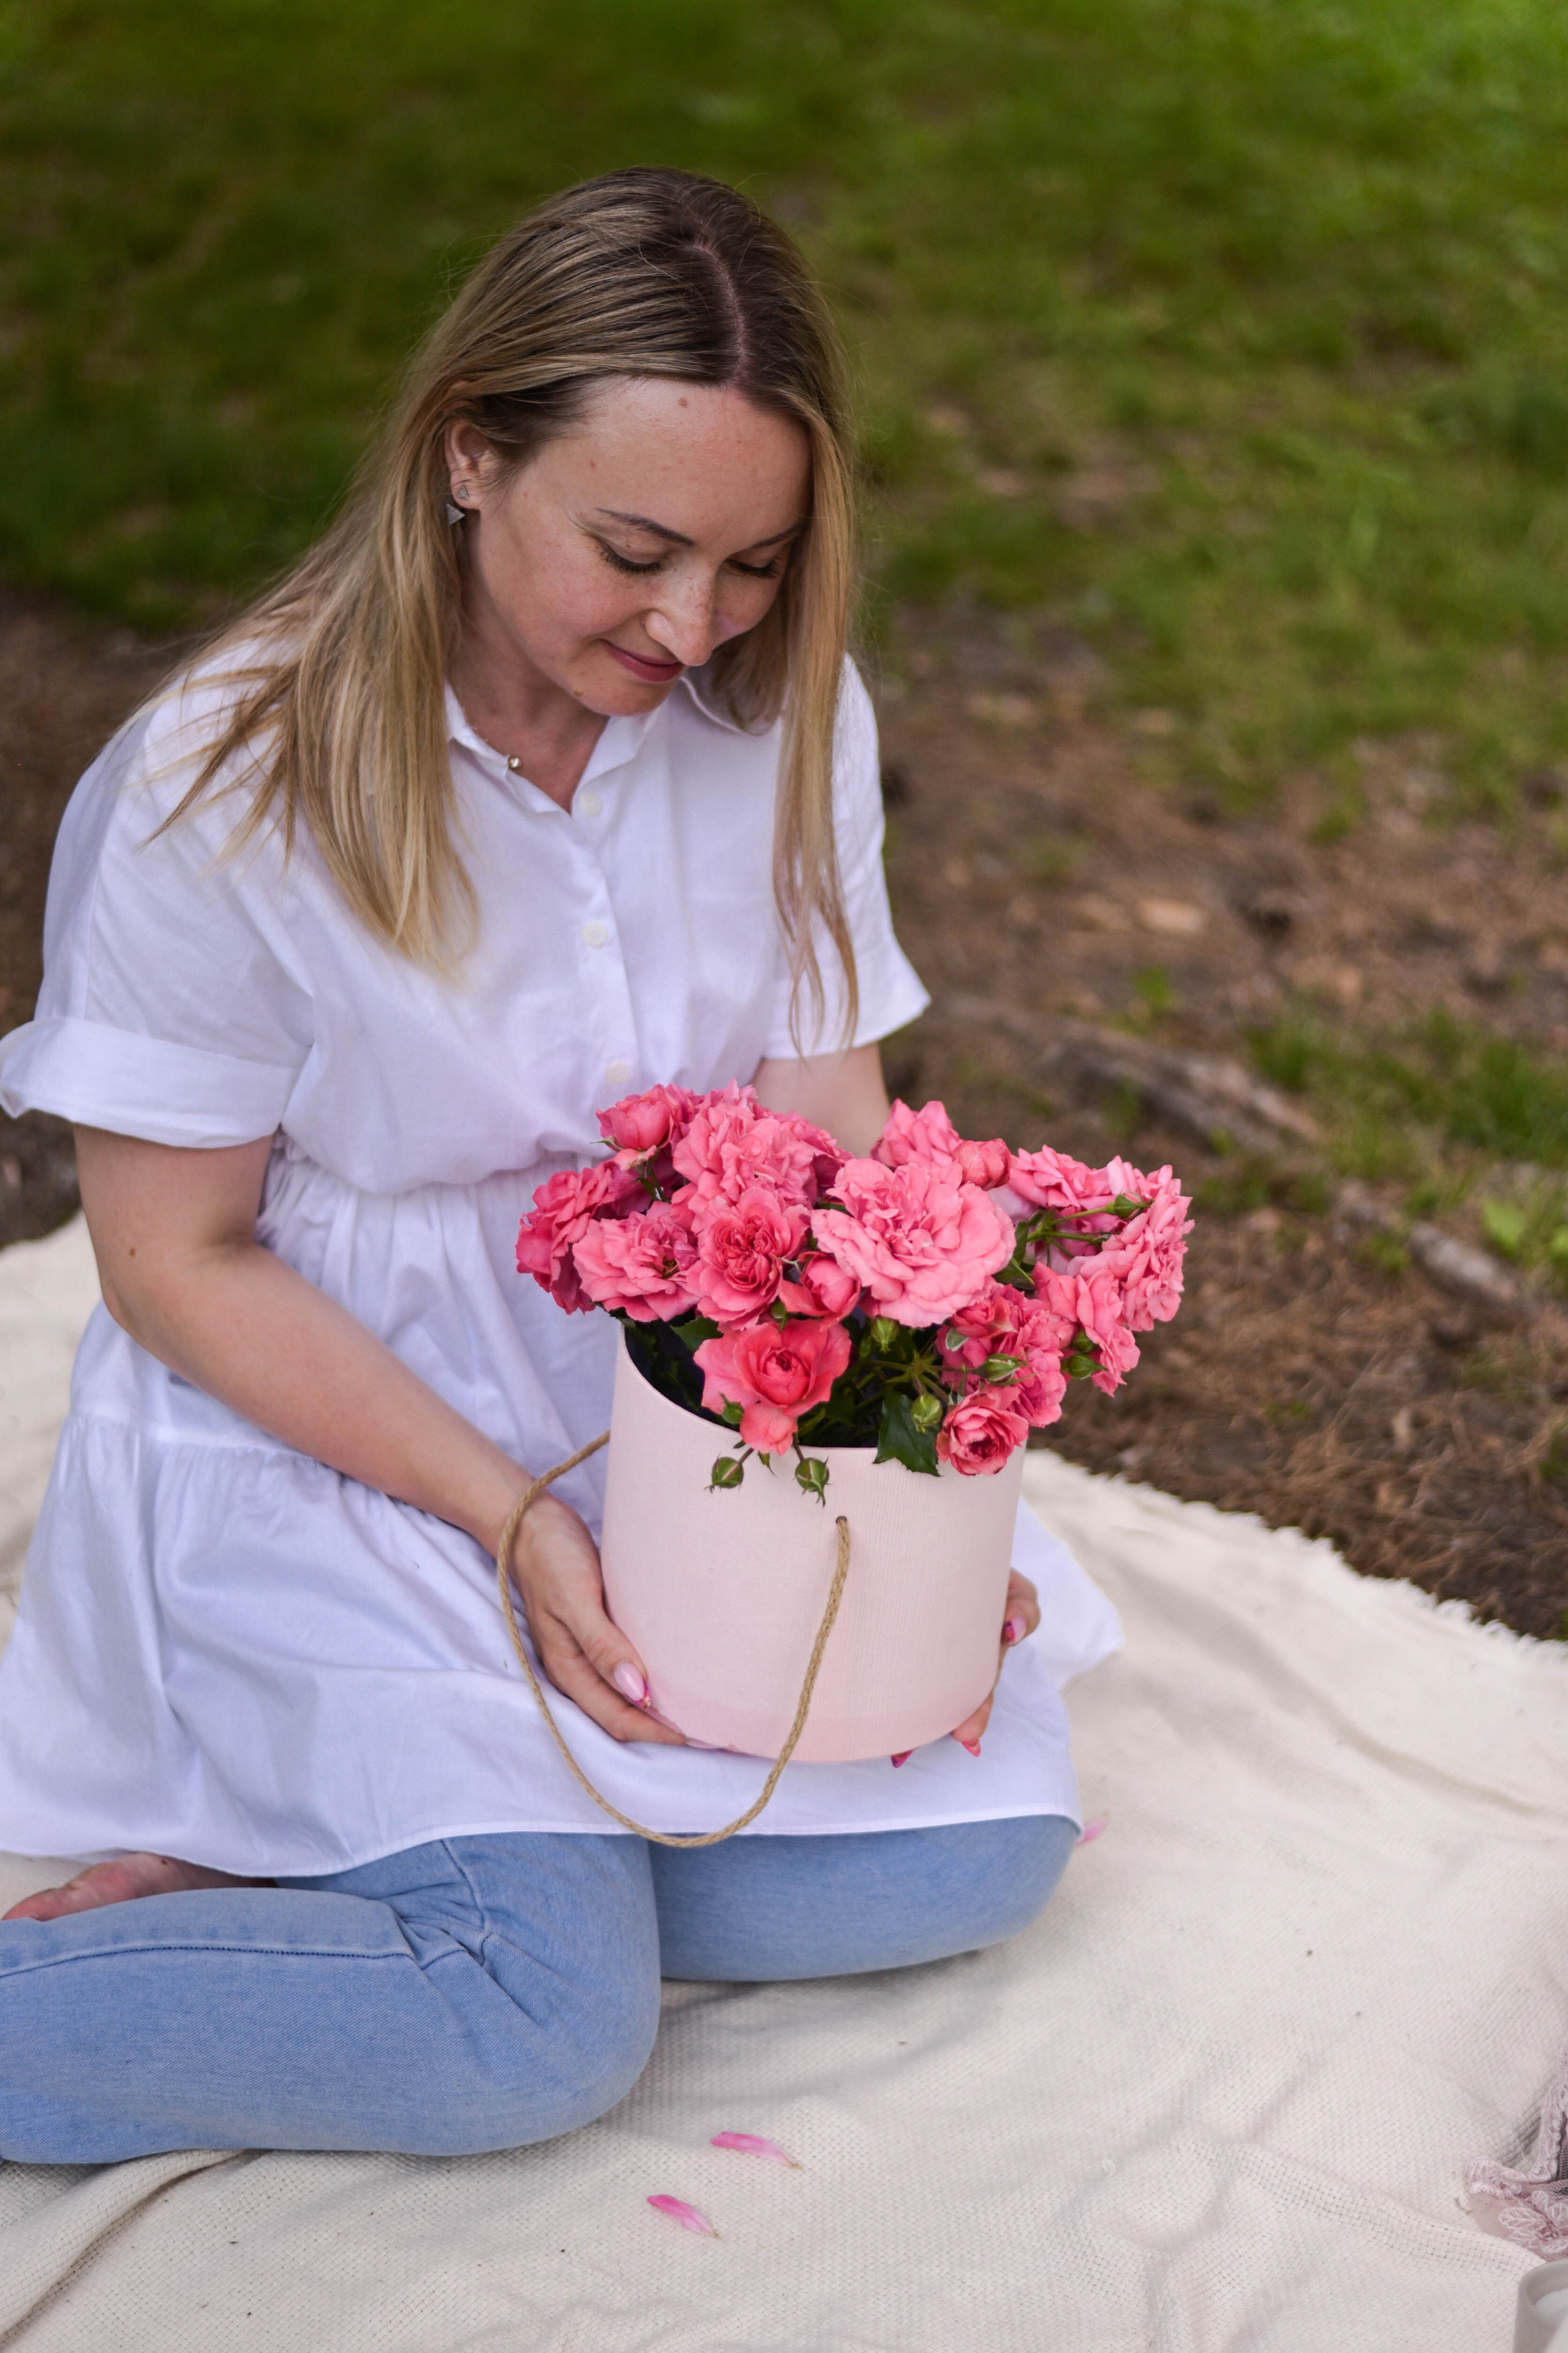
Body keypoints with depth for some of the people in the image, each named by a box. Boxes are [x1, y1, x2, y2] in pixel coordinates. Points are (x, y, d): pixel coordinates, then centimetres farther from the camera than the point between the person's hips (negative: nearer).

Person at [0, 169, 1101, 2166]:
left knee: (973, 1851, -8)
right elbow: (179, 1263, -13)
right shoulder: (225, 790, -20)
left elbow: (826, 1148, -3)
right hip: (334, 1440, -6)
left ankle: (301, 1867, -1)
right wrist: (511, 1516, -21)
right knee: (541, 2030, -19)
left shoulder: (784, 719, -6)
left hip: (694, 1405, 6)